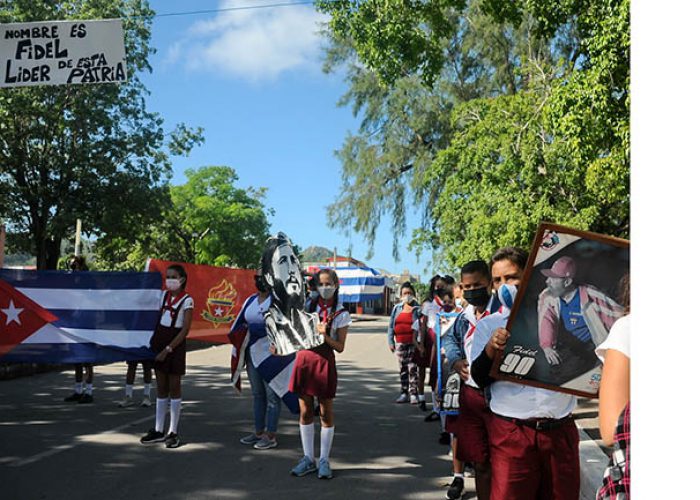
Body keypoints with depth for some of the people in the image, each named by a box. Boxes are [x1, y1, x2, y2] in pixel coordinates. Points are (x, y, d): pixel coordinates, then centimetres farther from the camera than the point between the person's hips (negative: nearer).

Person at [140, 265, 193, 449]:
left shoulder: (186, 300, -9)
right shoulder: (164, 295, 8)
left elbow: (185, 330, -12)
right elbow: (156, 319, 15)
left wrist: (168, 349, -16)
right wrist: (153, 342, 4)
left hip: (175, 346, -6)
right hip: (159, 343, 6)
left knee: (174, 388, 0)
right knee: (161, 388, 10)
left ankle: (173, 432, 8)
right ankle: (159, 431, 16)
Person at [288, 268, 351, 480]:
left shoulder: (341, 314, -1)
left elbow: (340, 347, -3)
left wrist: (325, 336, -19)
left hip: (325, 362, -3)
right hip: (304, 359, 3)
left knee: (326, 414, 4)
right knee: (305, 412, 8)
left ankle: (324, 460, 16)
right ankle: (309, 458, 20)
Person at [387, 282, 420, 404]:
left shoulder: (418, 308, -3)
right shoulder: (397, 308, 11)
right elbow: (391, 325, 13)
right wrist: (391, 341, 8)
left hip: (412, 343, -5)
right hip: (400, 343, 5)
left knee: (412, 368, -6)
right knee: (402, 368, 10)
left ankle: (414, 393, 0)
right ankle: (404, 393, 18)